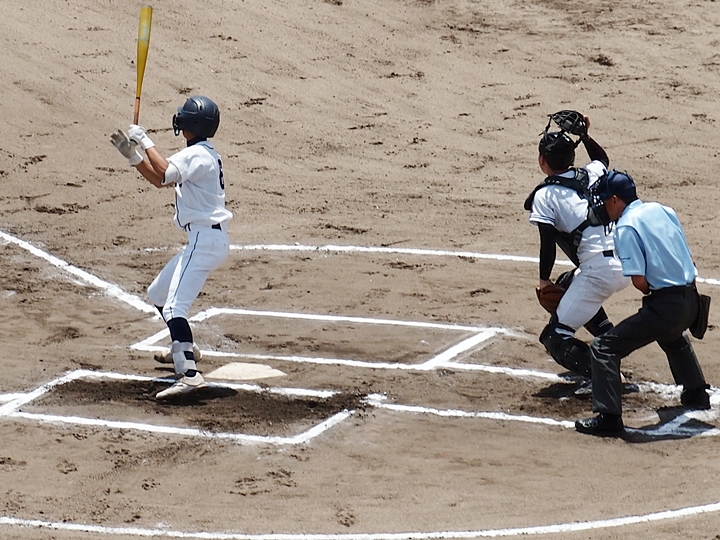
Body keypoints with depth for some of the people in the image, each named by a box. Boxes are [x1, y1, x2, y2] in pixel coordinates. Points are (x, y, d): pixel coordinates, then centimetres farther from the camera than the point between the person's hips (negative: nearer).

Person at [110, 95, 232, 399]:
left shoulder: (197, 155, -13)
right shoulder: (201, 154, 18)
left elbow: (164, 172, -29)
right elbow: (161, 180, 25)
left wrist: (145, 141, -17)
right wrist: (133, 156, 15)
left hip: (206, 240, -11)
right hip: (205, 240, 11)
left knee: (173, 306, -22)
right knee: (158, 295, 26)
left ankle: (189, 374, -35)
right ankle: (182, 349, 43)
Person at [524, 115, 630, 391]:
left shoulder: (545, 195, -2)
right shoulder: (591, 174, 14)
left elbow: (548, 244, -7)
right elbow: (602, 158, 40)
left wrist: (544, 280, 6)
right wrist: (584, 135, 33)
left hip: (600, 272, -8)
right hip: (627, 264, 8)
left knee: (555, 338, 0)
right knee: (568, 284, 36)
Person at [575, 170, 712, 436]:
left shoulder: (625, 227, -11)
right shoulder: (663, 210, 12)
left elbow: (639, 280, -16)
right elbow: (689, 260, 16)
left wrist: (651, 293, 4)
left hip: (665, 304, -9)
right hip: (691, 300, 9)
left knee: (604, 347, -5)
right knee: (672, 335, 42)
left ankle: (608, 417, -12)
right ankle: (696, 392, 53)